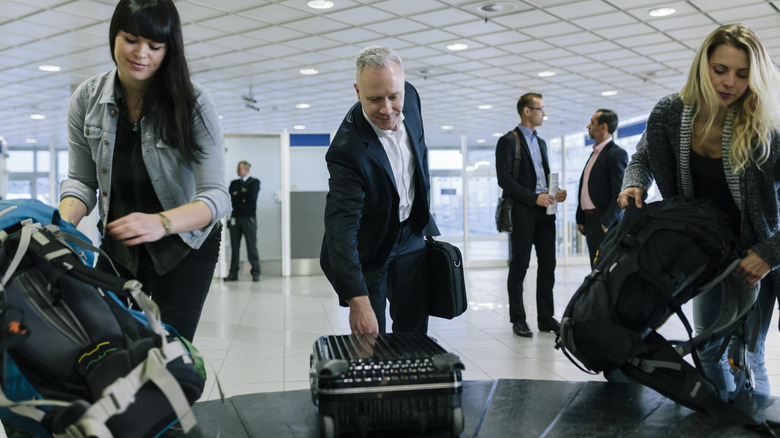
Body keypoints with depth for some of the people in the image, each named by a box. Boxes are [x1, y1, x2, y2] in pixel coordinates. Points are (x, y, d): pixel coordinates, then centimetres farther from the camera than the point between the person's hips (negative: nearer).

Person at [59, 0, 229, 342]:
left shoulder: (193, 103, -18)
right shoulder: (87, 99, -6)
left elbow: (216, 196, -23)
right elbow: (81, 180, 0)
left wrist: (162, 222, -41)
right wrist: (63, 224, -20)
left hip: (184, 246, -3)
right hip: (118, 245, 3)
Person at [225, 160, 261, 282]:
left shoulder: (254, 182, 6)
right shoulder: (234, 183, 17)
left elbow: (252, 196, -11)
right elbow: (230, 198, 3)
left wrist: (237, 195, 0)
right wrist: (243, 196, -8)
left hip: (248, 218, -4)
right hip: (235, 218, 4)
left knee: (252, 246, -5)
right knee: (234, 246, 3)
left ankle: (256, 273, -2)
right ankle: (233, 273, 7)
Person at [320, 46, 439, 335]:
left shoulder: (410, 97, -13)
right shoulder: (348, 150, -33)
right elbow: (340, 228, -38)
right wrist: (357, 300, -45)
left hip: (412, 235, 5)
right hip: (368, 252, -5)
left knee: (413, 335, 9)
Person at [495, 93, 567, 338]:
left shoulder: (541, 143, 20)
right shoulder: (508, 141, -4)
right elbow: (504, 180, -12)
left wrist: (555, 193, 3)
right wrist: (535, 198, -17)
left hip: (544, 212, 7)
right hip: (523, 213, -7)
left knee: (548, 265, 7)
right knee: (519, 266, -1)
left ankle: (546, 318, 14)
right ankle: (518, 320, 7)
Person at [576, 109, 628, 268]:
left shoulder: (617, 154, -10)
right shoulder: (595, 153, 19)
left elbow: (620, 193, -17)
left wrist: (606, 223, -21)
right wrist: (580, 219, 16)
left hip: (606, 224, -9)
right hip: (590, 223, 9)